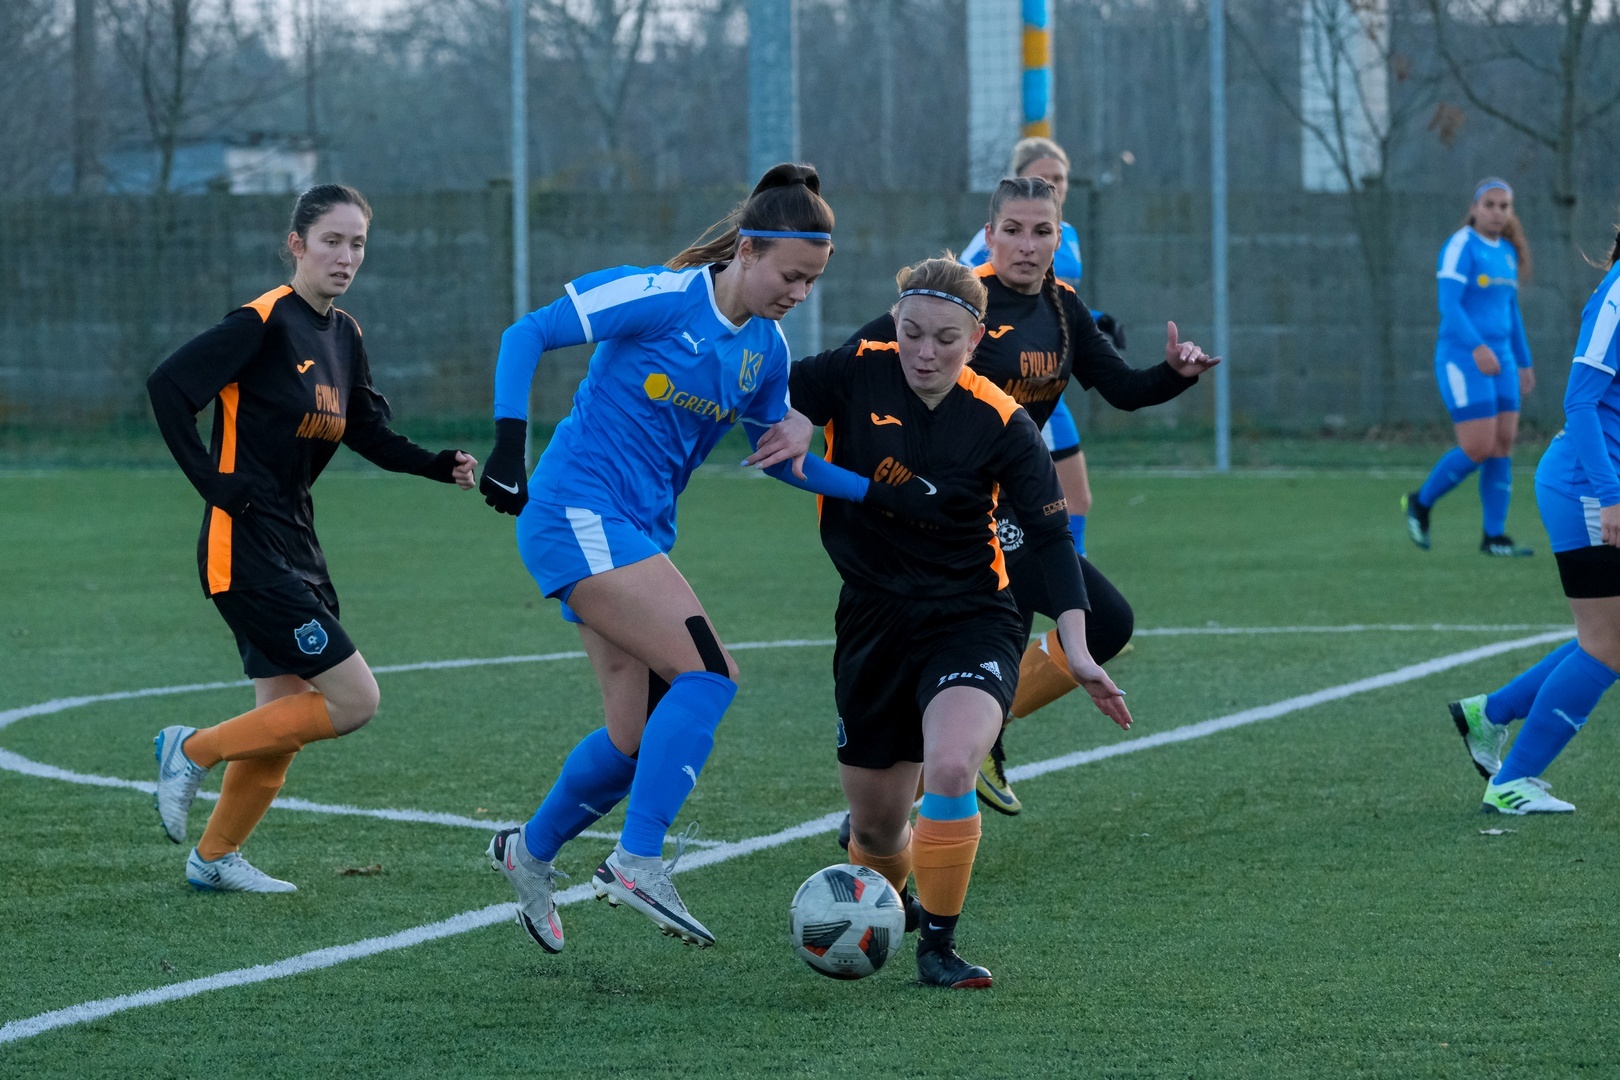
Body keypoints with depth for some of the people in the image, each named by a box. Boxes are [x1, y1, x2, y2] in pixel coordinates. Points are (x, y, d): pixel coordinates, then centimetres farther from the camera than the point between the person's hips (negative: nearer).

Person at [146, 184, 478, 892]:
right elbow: (167, 386, -16)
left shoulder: (343, 336, 10)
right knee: (354, 700, -11)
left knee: (287, 716, 13)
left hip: (294, 542, 9)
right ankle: (194, 751, 1)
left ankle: (215, 857, 28)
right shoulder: (264, 322, -14)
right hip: (247, 547, -9)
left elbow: (367, 431, 15)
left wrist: (438, 466, 0)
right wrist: (212, 479, -17)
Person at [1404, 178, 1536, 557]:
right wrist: (1477, 348, -32)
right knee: (1478, 450, -11)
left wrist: (1524, 364, 22)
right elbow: (1449, 305, -19)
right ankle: (1420, 503, 10)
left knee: (1503, 446, 2)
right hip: (1462, 360, -8)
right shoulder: (1461, 247, -11)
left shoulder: (1507, 253, 14)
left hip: (1498, 362, 8)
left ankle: (1494, 537, 6)